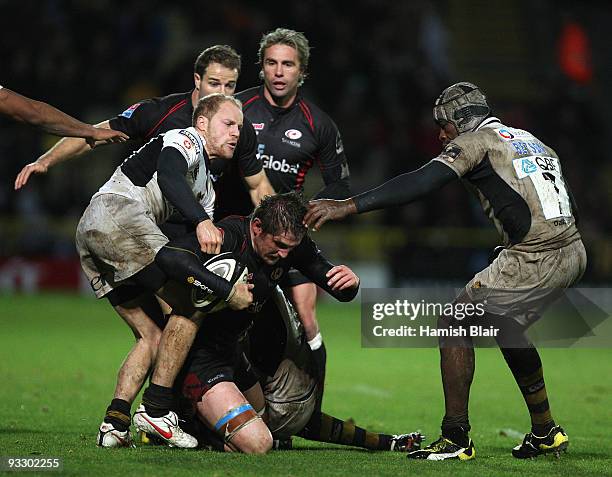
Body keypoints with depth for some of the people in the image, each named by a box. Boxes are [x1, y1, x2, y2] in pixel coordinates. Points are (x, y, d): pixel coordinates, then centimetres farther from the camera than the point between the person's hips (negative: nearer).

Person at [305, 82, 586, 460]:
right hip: (574, 255, 8)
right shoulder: (535, 143, 25)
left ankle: (456, 439, -3)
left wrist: (348, 206, -16)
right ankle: (546, 432, 31)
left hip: (534, 261, -8)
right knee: (507, 328, 28)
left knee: (455, 325, 1)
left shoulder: (476, 141, 1)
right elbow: (572, 210, 23)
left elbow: (422, 183, -13)